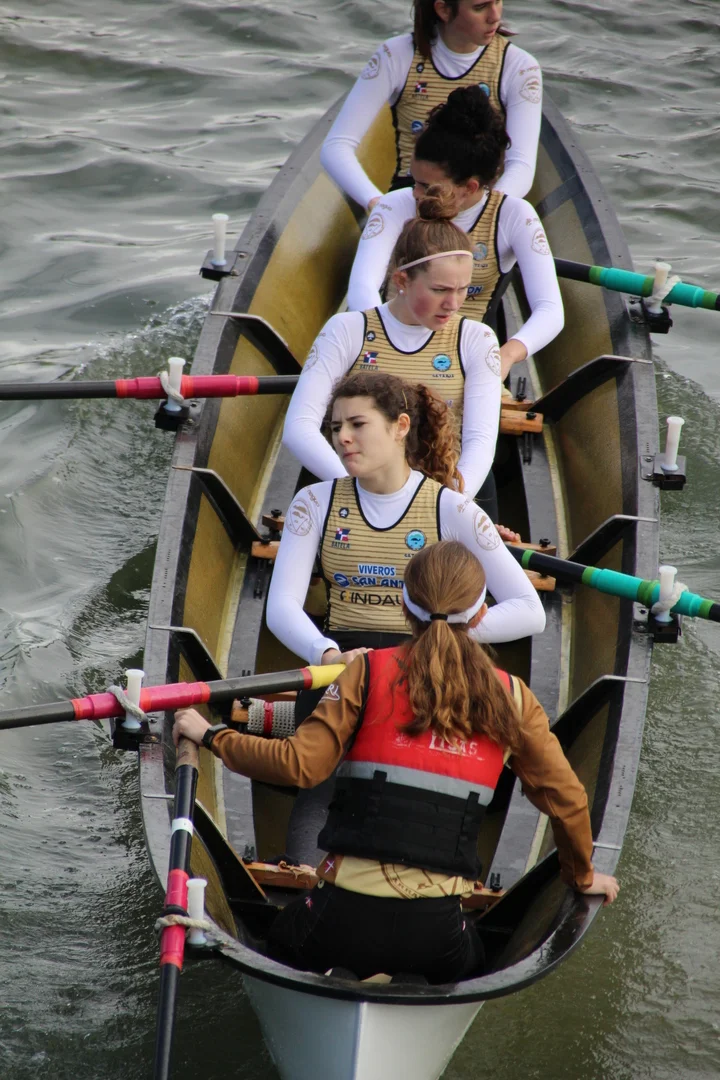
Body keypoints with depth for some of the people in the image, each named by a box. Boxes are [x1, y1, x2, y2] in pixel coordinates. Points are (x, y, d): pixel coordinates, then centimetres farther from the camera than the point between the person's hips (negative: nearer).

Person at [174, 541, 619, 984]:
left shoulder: (370, 672, 0)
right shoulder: (511, 698, 5)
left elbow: (299, 765, -6)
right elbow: (566, 799, 7)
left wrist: (211, 736, 10)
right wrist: (582, 875, 27)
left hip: (347, 916, -1)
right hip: (436, 928, 1)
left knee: (284, 940, 32)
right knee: (470, 966, 36)